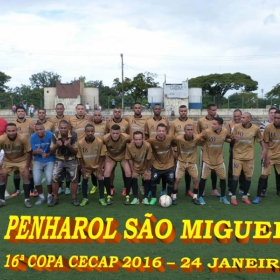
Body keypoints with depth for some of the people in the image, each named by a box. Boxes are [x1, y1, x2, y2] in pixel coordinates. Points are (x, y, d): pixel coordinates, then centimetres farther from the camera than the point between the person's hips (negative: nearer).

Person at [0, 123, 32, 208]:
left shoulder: (23, 139, -31)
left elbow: (29, 153, -18)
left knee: (25, 175, -14)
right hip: (7, 160, 2)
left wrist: (27, 167, -18)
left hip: (22, 159, -2)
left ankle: (27, 199, -2)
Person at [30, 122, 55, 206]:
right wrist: (36, 152, -28)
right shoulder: (33, 137, -8)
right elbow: (33, 153, -4)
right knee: (36, 180, -11)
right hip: (38, 161, 3)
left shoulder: (50, 135, -17)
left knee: (49, 179, -16)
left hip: (50, 160, -2)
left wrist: (47, 154, -25)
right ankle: (41, 197, 15)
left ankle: (50, 196, 13)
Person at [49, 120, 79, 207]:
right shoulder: (55, 135, -14)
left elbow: (75, 151, -10)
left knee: (74, 178, -9)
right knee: (54, 178, -10)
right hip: (59, 159, 1)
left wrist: (69, 146, -31)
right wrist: (56, 145, -28)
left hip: (71, 160, -1)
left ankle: (74, 198, 10)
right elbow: (51, 152, -7)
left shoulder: (73, 135, -17)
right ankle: (55, 198, 8)